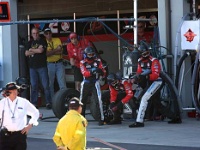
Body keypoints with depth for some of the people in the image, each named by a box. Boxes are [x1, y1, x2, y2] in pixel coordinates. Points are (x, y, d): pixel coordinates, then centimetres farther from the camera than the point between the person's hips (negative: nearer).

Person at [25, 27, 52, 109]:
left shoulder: (42, 41, 4)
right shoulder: (30, 43, 16)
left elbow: (40, 50, -13)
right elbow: (26, 53, 4)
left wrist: (31, 50, 2)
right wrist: (36, 51, -5)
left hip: (42, 66, -3)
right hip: (32, 67, 3)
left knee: (46, 85, -6)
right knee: (34, 86, 2)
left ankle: (48, 102, -3)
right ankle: (34, 103, 5)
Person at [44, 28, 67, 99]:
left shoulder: (57, 40, 7)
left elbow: (60, 51, -5)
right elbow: (46, 54, -13)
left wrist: (51, 52, -11)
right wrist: (55, 50, -11)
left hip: (59, 64, 1)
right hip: (49, 64, -1)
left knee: (62, 84, -4)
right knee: (50, 84, 5)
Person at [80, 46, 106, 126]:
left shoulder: (98, 61, 2)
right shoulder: (83, 62, 0)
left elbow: (104, 73, -1)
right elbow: (84, 73, -16)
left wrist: (100, 71, -24)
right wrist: (91, 71, -35)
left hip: (95, 83, -1)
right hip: (86, 83, 2)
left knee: (99, 100, -17)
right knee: (82, 101, 12)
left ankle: (101, 118, -14)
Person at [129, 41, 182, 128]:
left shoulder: (154, 61, -16)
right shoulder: (140, 61, 8)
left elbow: (155, 75, -24)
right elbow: (139, 72, 7)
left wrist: (145, 77, -38)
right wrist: (136, 77, -15)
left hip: (156, 82, -9)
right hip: (149, 83, 9)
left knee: (144, 98, -21)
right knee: (157, 104, 14)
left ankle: (139, 121, -24)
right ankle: (175, 117, 26)